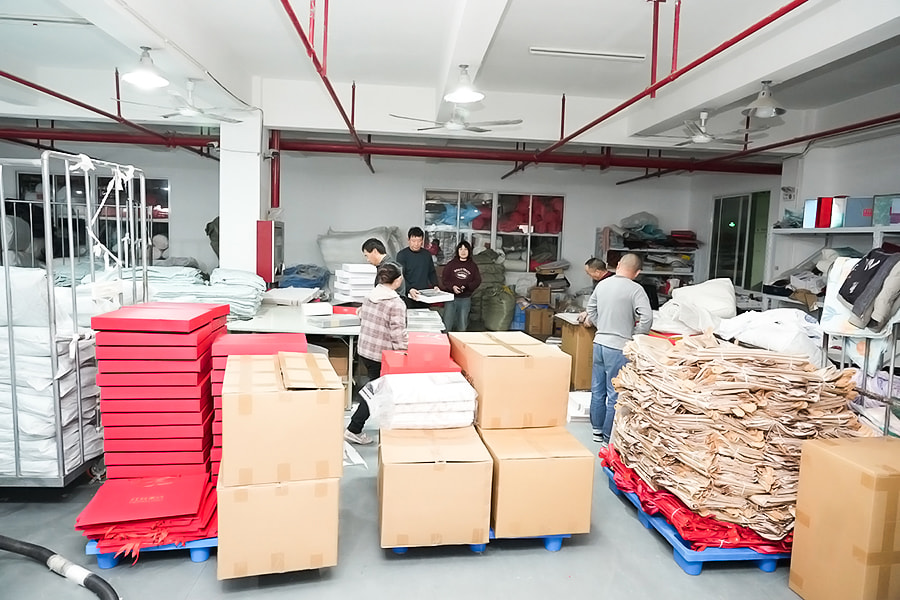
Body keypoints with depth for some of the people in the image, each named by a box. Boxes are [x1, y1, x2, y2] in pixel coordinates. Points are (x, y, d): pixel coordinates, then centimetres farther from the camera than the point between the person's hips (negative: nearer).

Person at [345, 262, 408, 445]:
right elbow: (398, 333, -21)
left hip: (364, 350, 8)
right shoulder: (396, 304, -19)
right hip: (381, 355, -8)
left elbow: (361, 319, 11)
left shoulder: (369, 296, 3)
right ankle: (354, 430, 8)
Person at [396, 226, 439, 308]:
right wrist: (409, 289, -27)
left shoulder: (427, 254, 11)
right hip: (408, 297, -4)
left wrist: (435, 285, 2)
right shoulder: (402, 255, -4)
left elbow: (432, 272, 20)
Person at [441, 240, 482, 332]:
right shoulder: (451, 264, 1)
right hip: (451, 297, -1)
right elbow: (444, 279, -1)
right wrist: (452, 287, -20)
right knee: (447, 325, -3)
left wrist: (467, 287, -16)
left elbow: (477, 281, 2)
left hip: (465, 299, 2)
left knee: (462, 326, 10)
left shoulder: (473, 266, 6)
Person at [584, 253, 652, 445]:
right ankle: (609, 437, 12)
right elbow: (647, 318, -22)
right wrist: (634, 335, -7)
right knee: (615, 395, 4)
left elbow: (591, 309, 19)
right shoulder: (635, 289, -13)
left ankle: (597, 430, 30)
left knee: (597, 390, 17)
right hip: (618, 348, -6)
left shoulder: (602, 284, 5)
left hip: (599, 343, 6)